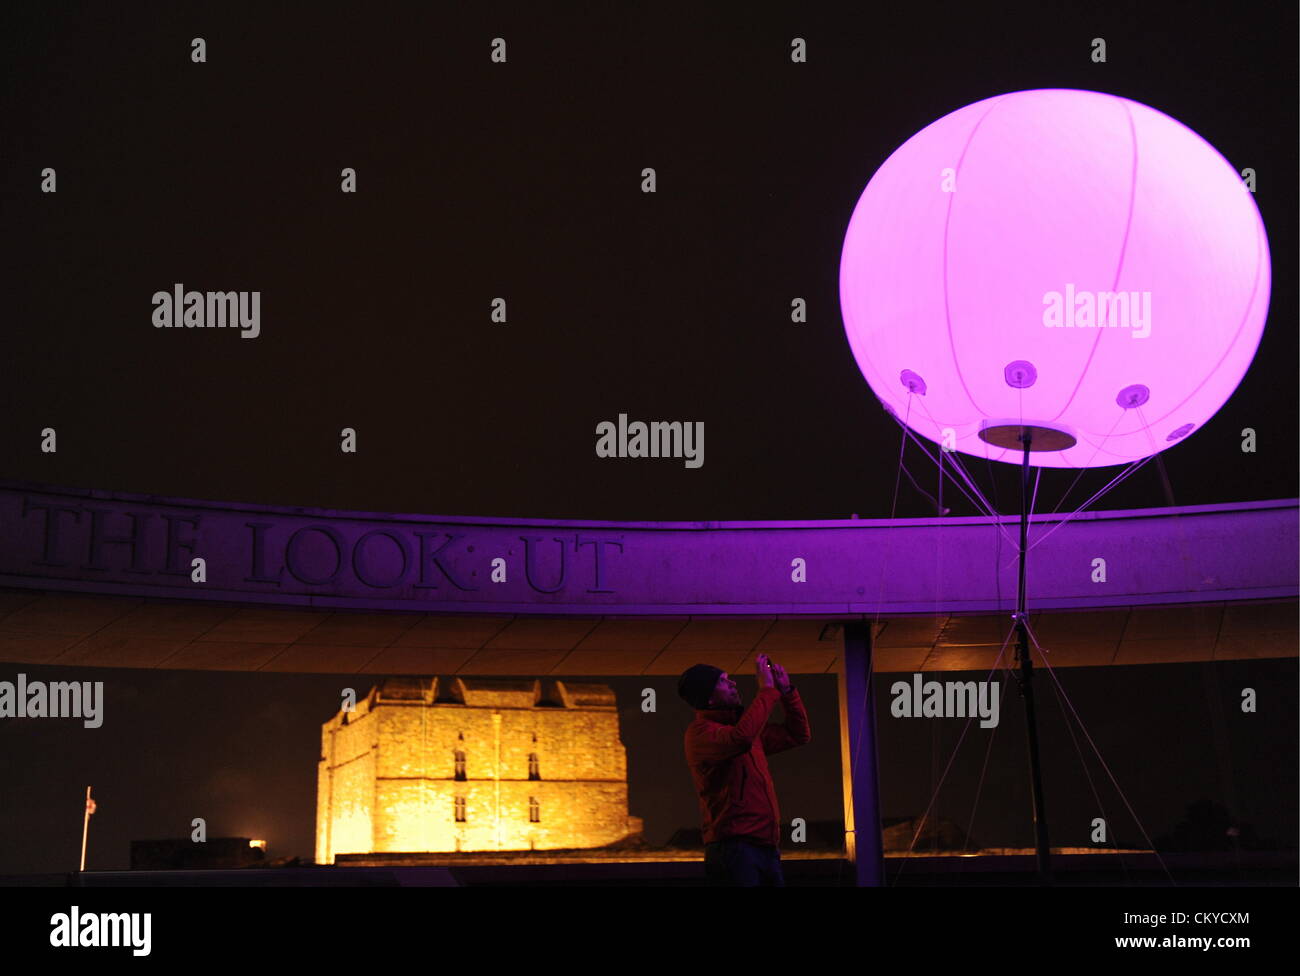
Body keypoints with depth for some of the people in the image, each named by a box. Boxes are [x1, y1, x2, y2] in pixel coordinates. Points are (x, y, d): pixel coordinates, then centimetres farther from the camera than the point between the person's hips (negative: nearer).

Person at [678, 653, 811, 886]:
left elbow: (798, 735, 27)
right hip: (734, 848, -8)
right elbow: (740, 739, -28)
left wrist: (786, 691, 15)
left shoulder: (740, 724, 19)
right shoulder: (700, 731, -7)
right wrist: (766, 689, -18)